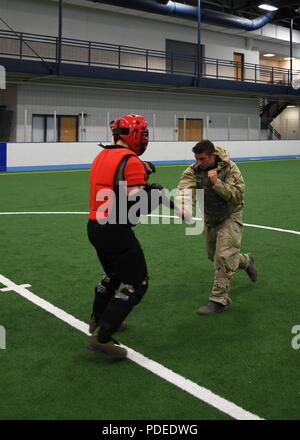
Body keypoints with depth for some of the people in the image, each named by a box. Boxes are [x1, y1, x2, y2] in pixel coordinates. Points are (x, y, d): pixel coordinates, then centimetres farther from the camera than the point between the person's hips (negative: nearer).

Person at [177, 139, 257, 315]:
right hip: (210, 218, 6)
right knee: (214, 255, 19)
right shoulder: (194, 170, -14)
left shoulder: (230, 169, -21)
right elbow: (185, 189, -31)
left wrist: (217, 182, -36)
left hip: (230, 216, -5)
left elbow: (237, 196, -26)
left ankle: (219, 300, -6)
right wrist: (184, 206, -53)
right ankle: (246, 261, 46)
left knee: (223, 256, -15)